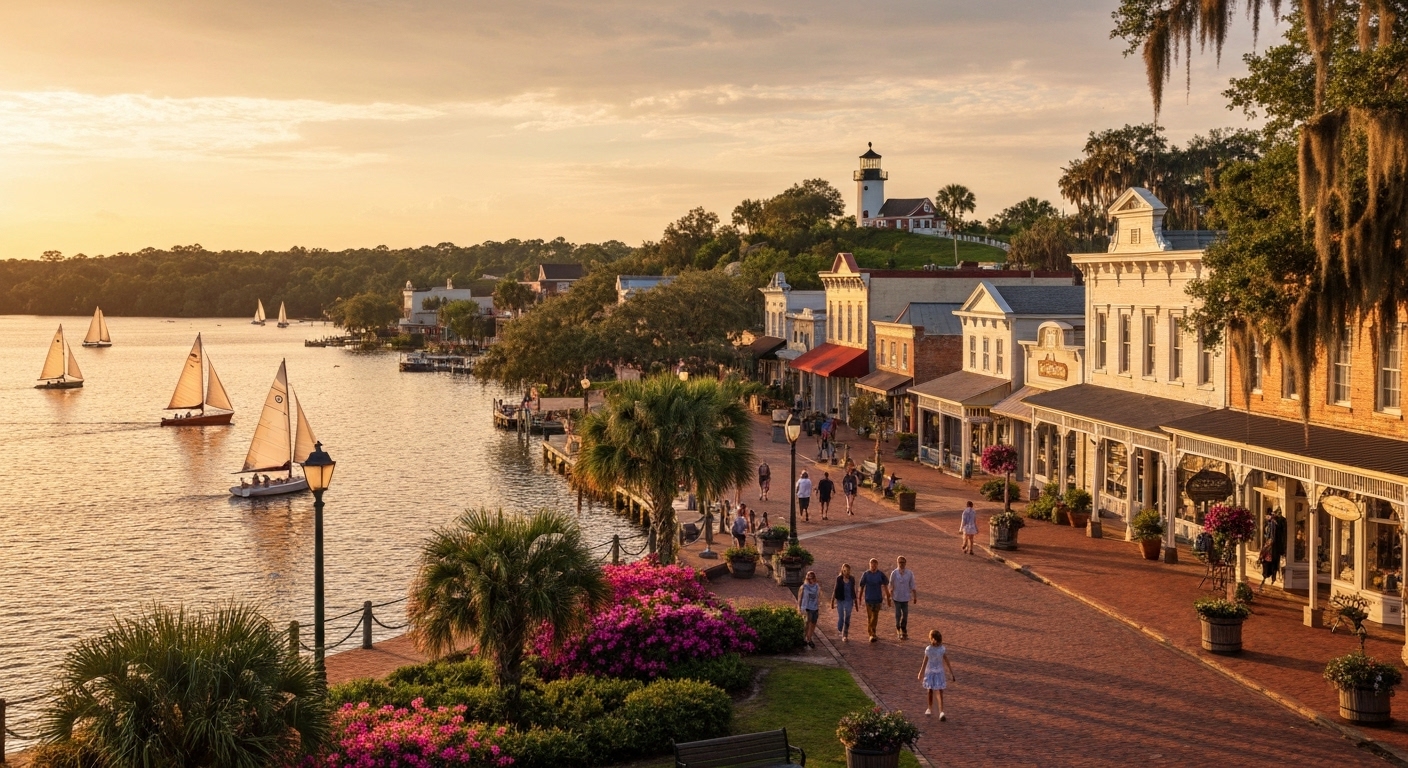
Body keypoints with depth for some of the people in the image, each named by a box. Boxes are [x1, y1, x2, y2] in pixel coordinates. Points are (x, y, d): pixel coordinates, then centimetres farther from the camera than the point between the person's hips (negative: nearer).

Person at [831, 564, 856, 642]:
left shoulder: (852, 579, 0)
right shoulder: (838, 579, -8)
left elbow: (853, 591, 8)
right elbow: (835, 590, -4)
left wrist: (855, 602, 12)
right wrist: (832, 602, -5)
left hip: (849, 601, 2)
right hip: (840, 600, -2)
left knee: (847, 619, 1)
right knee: (840, 618, 4)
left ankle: (845, 636, 9)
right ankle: (839, 629, 34)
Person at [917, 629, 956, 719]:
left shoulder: (928, 649, -16)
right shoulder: (943, 649, -11)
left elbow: (925, 663, -10)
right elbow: (947, 662, -6)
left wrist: (921, 672, 1)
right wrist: (952, 674, 2)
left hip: (930, 672, 0)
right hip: (939, 672, 0)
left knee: (930, 691, 17)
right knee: (940, 693, 1)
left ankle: (930, 709, 33)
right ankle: (941, 712, -14)